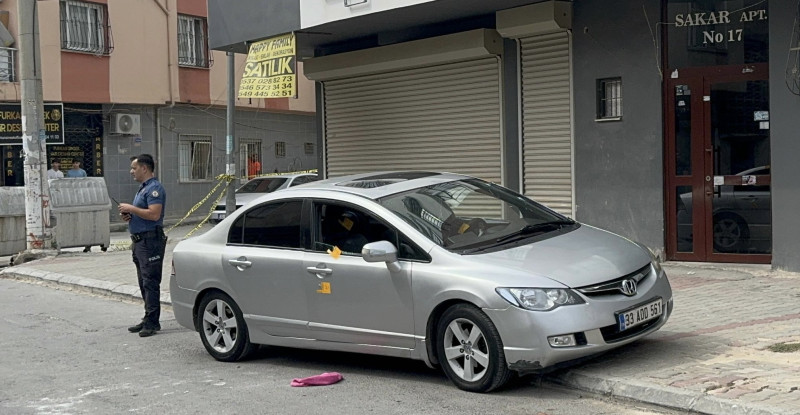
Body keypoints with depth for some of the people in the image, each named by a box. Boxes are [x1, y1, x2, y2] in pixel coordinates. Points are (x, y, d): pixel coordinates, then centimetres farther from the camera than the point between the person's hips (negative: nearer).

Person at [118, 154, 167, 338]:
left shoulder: (154, 188, -14)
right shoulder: (143, 188, 19)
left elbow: (154, 214, -26)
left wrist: (131, 208, -17)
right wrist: (129, 216, 9)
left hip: (150, 241, -11)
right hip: (140, 240, 11)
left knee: (150, 283, -8)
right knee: (144, 283, 14)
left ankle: (151, 322, -6)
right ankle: (149, 320, 20)